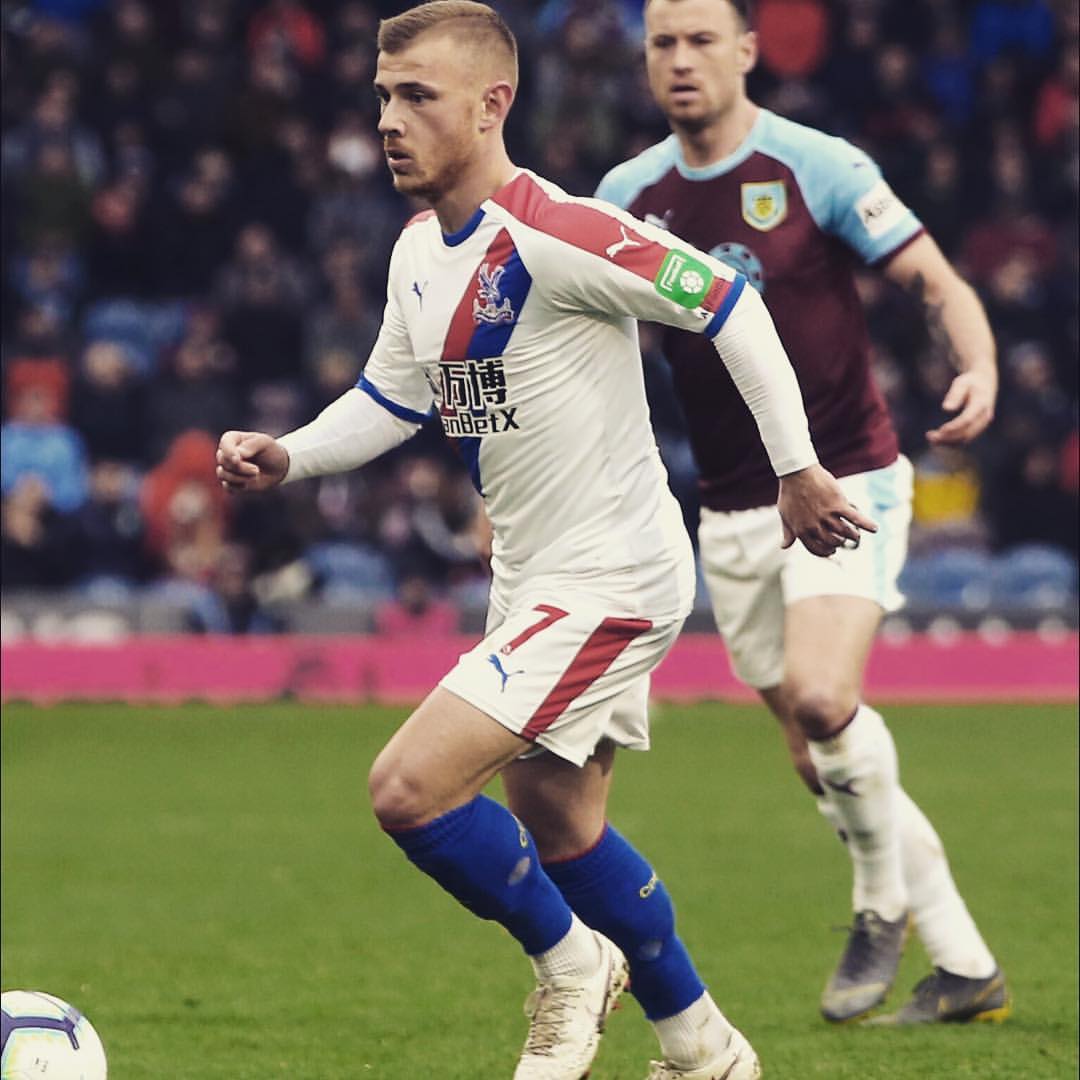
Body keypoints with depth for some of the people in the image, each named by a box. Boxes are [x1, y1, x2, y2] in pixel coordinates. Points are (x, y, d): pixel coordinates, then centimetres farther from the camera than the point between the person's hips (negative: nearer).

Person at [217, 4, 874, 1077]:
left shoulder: (551, 234, -22)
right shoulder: (419, 253, 5)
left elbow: (728, 306, -19)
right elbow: (390, 400, 17)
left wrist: (796, 468, -14)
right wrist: (287, 456, -1)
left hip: (610, 576, -10)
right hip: (533, 577, 10)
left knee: (409, 788, -17)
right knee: (556, 827, 18)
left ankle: (570, 963, 6)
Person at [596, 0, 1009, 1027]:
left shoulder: (817, 167, -8)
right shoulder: (628, 197, 5)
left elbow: (937, 285, -8)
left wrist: (978, 368, -27)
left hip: (846, 481, -5)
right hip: (732, 512, 5)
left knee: (823, 700, -25)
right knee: (816, 756, 6)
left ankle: (883, 908, 0)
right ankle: (964, 967, 17)